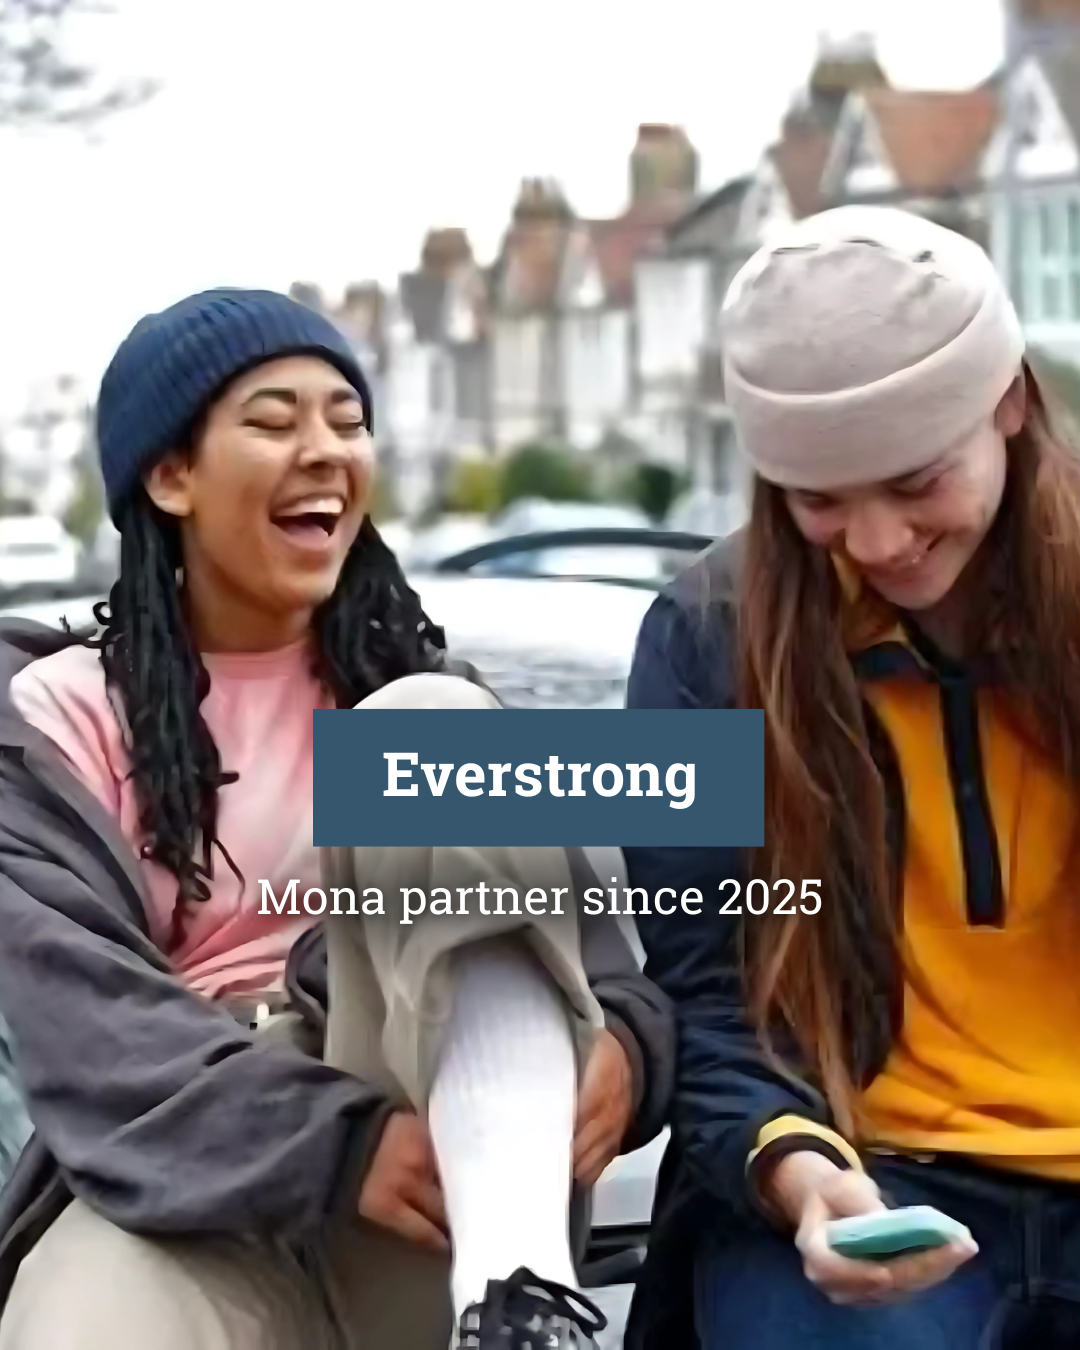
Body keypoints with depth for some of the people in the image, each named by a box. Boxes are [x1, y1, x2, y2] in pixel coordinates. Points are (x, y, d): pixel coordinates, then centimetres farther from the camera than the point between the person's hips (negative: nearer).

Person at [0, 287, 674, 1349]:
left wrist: (622, 1037, -19)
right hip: (185, 1190, -3)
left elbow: (571, 907, 5)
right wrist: (338, 1145, -23)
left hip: (448, 1157, 4)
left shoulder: (406, 683, 17)